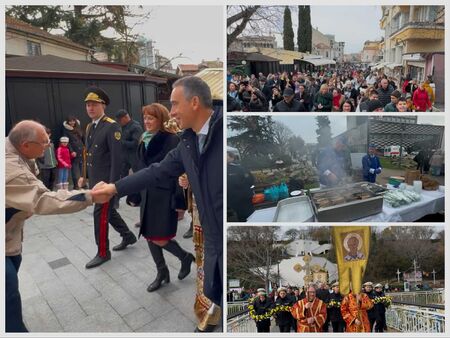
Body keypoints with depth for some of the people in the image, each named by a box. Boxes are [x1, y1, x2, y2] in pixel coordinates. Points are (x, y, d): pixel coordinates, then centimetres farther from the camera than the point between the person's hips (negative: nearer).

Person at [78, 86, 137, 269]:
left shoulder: (112, 126, -16)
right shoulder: (89, 127, 11)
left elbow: (117, 158, -20)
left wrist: (112, 184, -22)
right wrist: (85, 176, 15)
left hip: (106, 180, -8)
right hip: (95, 180, 8)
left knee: (100, 214, -1)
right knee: (108, 211, 18)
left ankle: (103, 253, 15)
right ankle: (128, 236, 36)